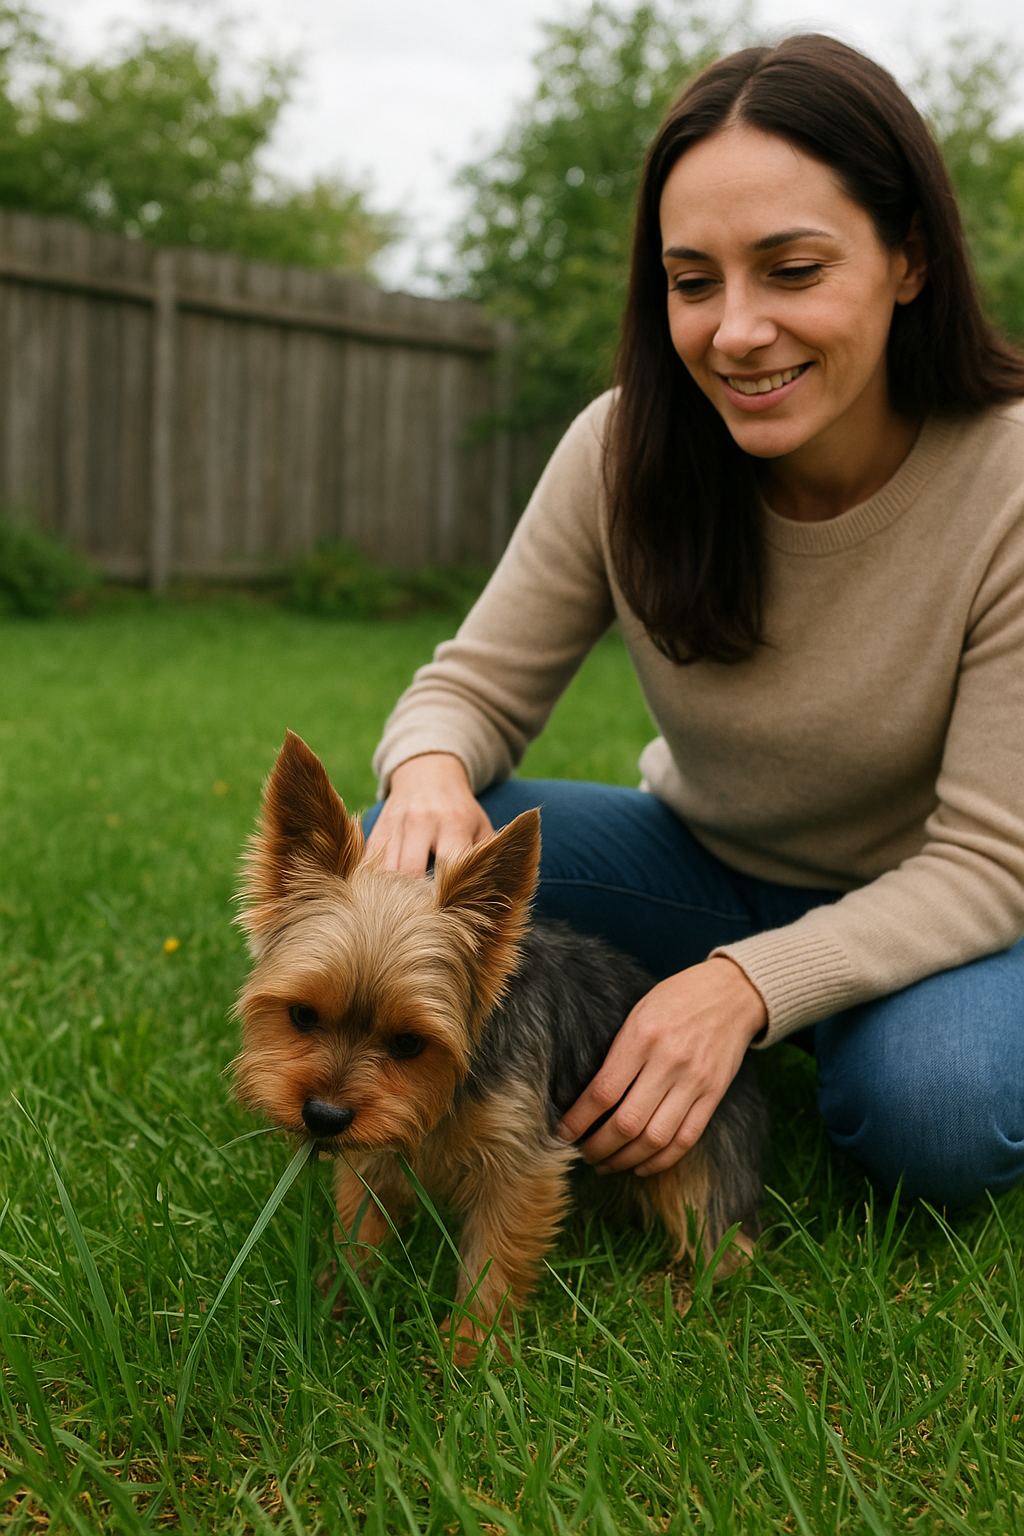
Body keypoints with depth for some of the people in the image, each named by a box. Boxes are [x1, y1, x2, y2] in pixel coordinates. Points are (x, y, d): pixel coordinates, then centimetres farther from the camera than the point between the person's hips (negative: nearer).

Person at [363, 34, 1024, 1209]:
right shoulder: (627, 450, -15)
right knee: (401, 864, -21)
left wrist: (746, 982, -39)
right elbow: (481, 681, -7)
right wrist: (429, 766, -33)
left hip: (924, 912, -2)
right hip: (705, 867, 2)